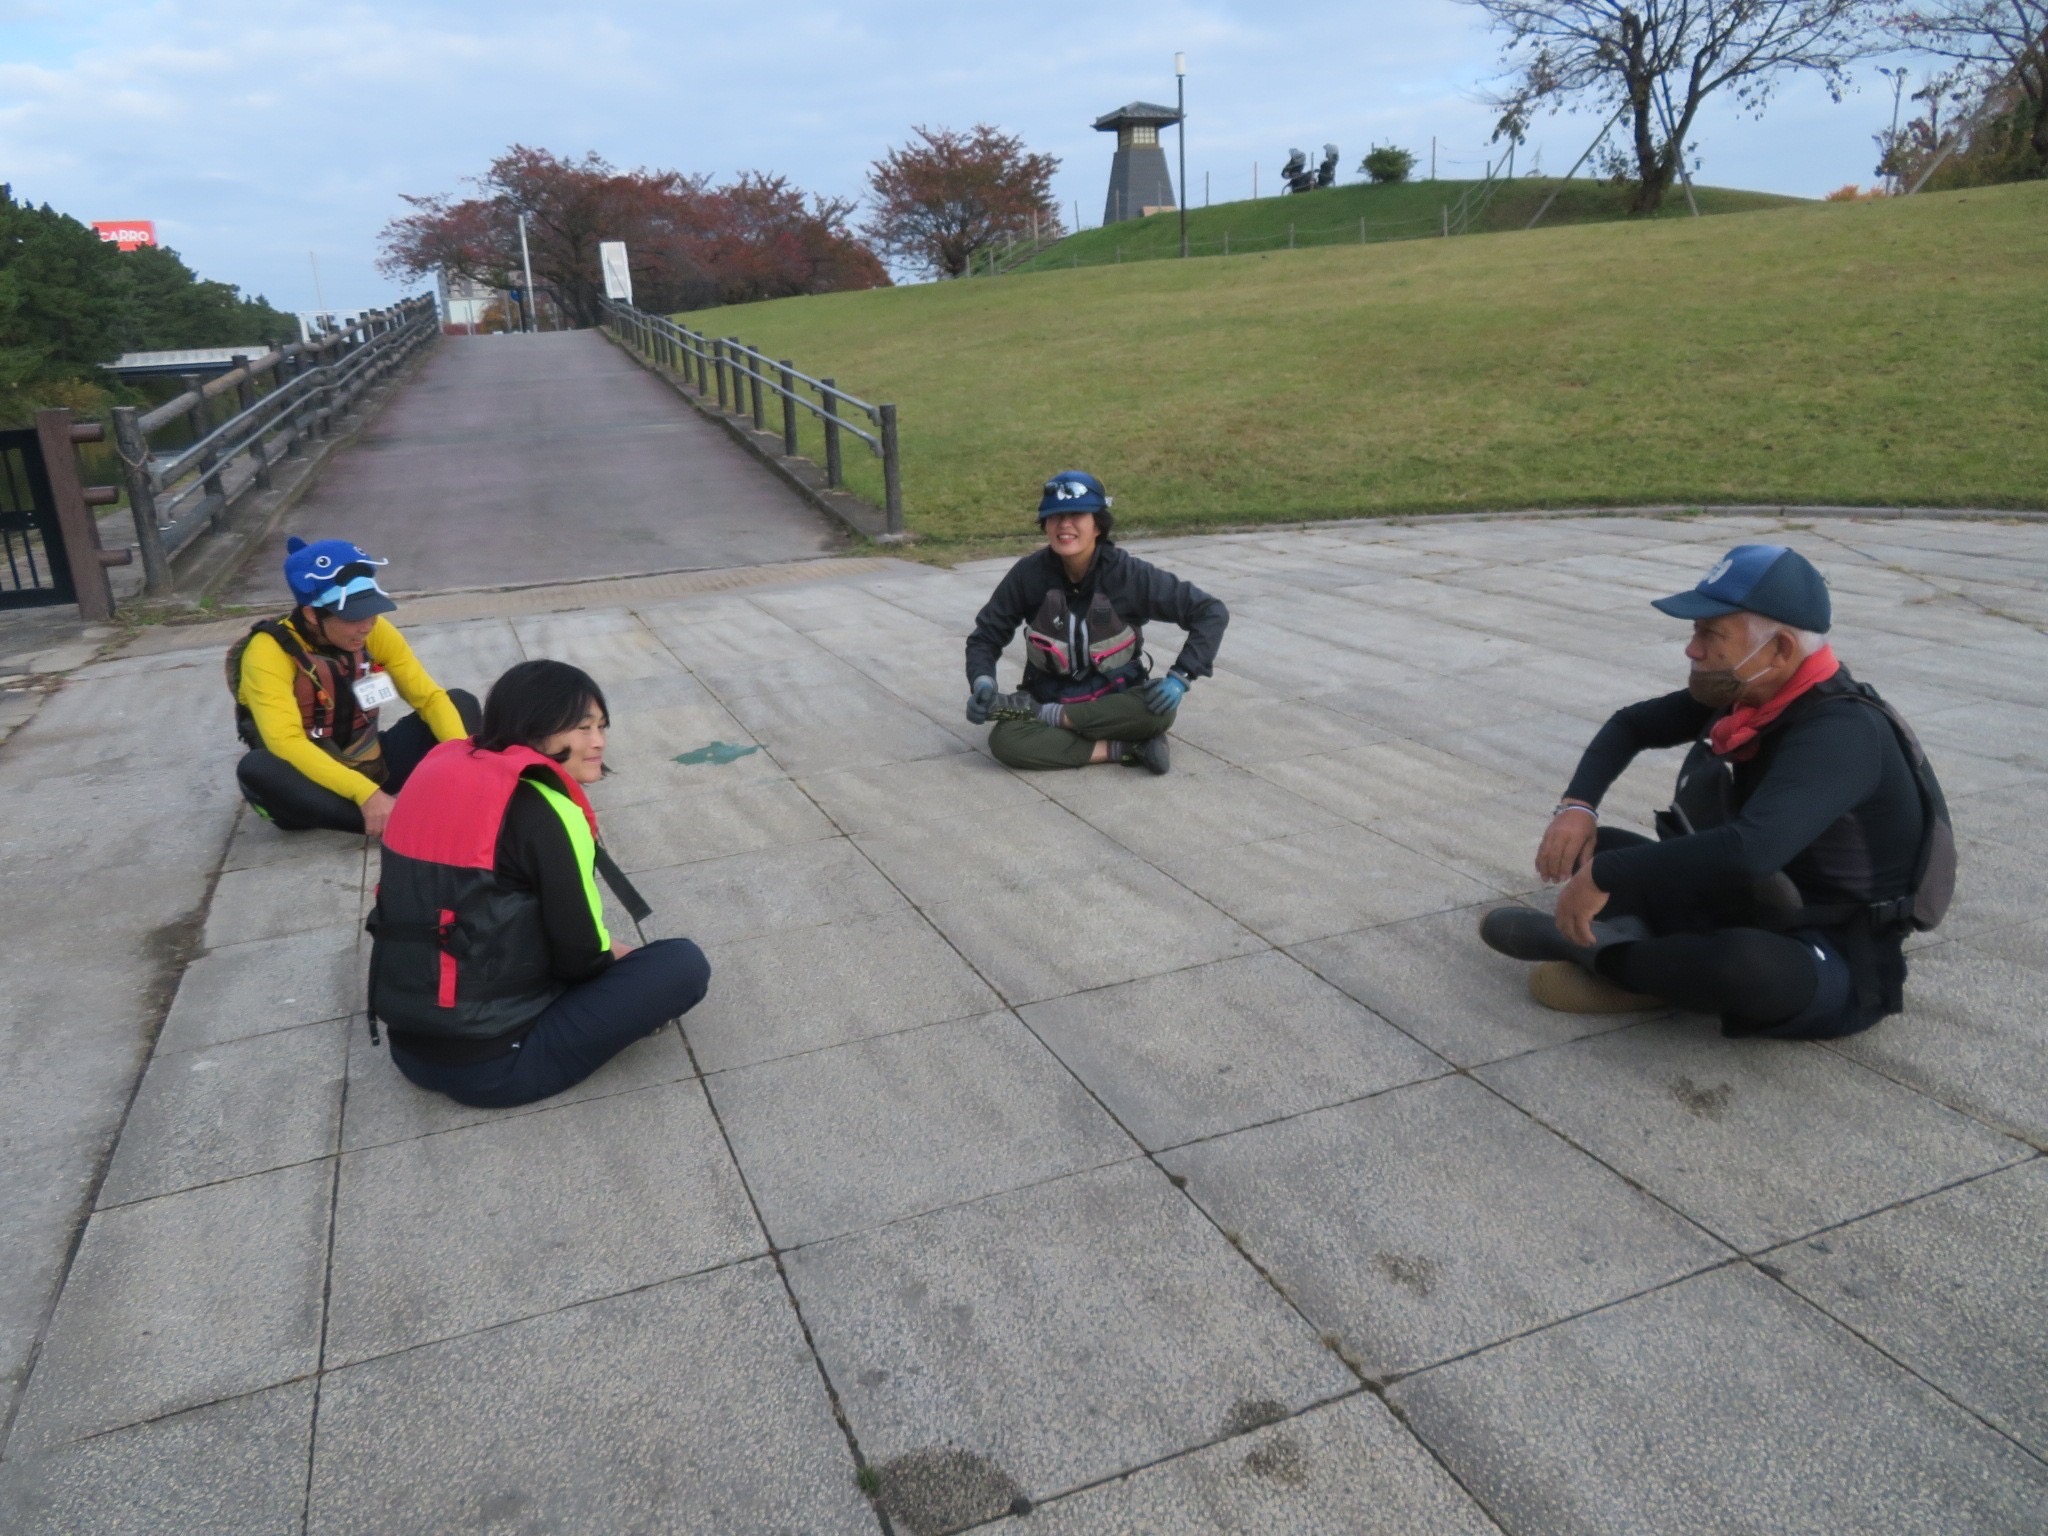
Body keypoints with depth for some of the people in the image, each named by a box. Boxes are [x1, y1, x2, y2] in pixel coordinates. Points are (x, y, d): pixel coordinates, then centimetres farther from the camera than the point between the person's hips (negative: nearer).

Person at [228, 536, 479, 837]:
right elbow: (286, 743, -33)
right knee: (256, 768, -38)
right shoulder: (268, 653, -21)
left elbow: (429, 697, -7)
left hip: (373, 768, 5)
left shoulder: (375, 631, -7)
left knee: (462, 702, -8)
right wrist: (365, 793, -44)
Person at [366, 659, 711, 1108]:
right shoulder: (545, 811, -16)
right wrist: (618, 956, 13)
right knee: (684, 965, -6)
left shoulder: (441, 771, 7)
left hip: (409, 1046, 8)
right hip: (491, 1063, -8)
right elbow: (580, 956, -11)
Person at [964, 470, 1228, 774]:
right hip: (1050, 694, 0)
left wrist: (1180, 677, -24)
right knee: (1004, 741, -32)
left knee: (1160, 711, -34)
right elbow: (986, 635, -1)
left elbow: (1212, 613, -13)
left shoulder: (1129, 574, -17)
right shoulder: (1029, 574, -13)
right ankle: (1128, 749, -23)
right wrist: (981, 682, -22)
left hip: (1117, 699, 0)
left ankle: (1038, 714, -21)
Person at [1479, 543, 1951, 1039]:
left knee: (1748, 964, -40)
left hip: (1834, 966, -8)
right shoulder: (1742, 691, -3)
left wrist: (1603, 875, -36)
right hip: (1746, 905, 8)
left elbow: (1748, 851, -44)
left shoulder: (1840, 734, -28)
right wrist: (1577, 805, -6)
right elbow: (1630, 725, 12)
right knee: (1598, 845, 7)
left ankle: (1598, 953, -14)